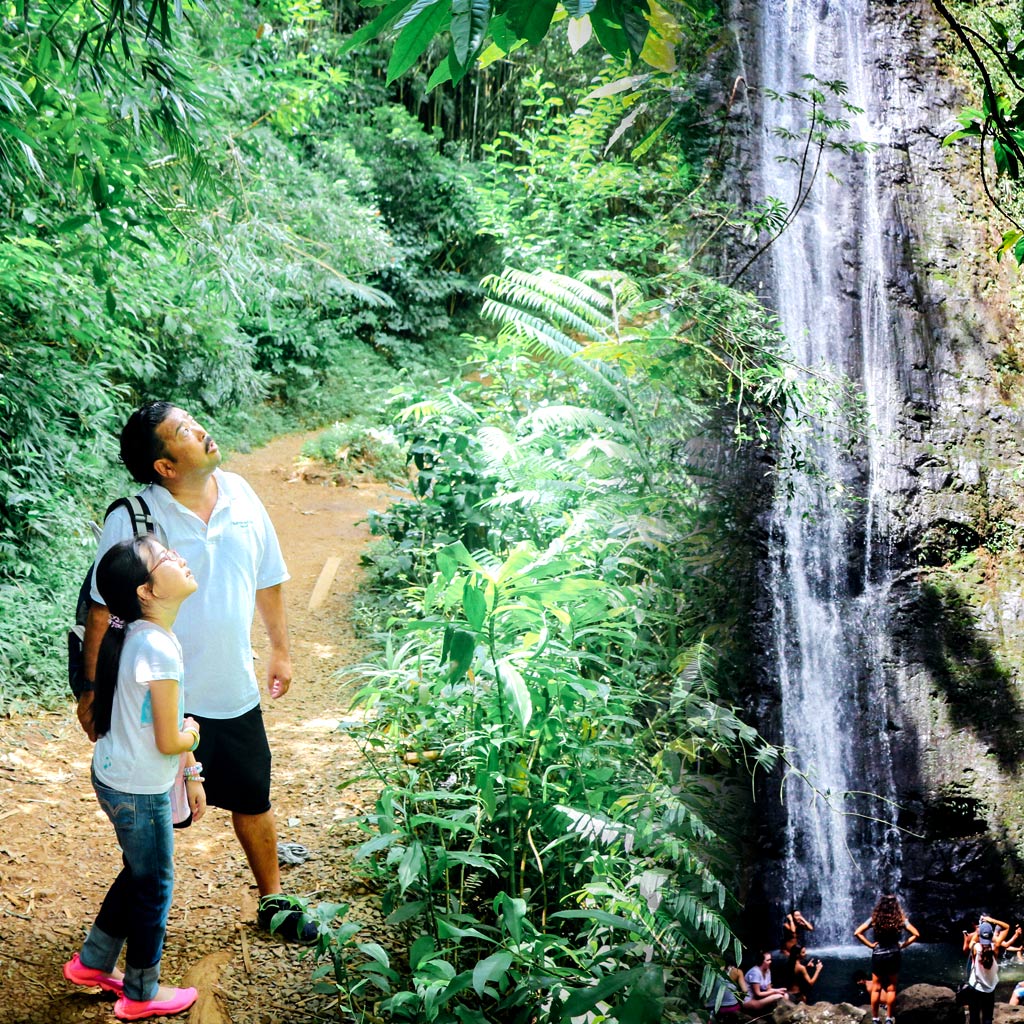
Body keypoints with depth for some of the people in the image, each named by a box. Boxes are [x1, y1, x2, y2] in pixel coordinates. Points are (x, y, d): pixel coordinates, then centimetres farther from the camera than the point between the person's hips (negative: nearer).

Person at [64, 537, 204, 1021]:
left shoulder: (141, 635, 1)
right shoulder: (159, 649, -28)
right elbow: (169, 740, -24)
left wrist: (191, 773, 15)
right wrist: (192, 734, -2)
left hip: (112, 778, 8)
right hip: (139, 793, -8)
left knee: (138, 872, 26)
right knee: (154, 887, 11)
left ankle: (93, 962, 42)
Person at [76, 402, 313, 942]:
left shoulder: (239, 495, -3)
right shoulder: (132, 520, -19)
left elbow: (267, 579, 10)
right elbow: (102, 610, -13)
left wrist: (280, 649, 15)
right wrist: (93, 690, -10)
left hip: (235, 693, 5)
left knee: (254, 801, 19)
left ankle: (273, 901, 39)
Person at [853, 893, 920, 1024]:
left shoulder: (874, 919, -7)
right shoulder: (900, 920, -6)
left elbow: (857, 933, -12)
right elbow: (916, 935, -7)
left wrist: (870, 945, -6)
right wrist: (903, 945, -2)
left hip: (878, 956, 0)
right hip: (893, 956, 0)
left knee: (876, 989, 8)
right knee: (891, 988, 10)